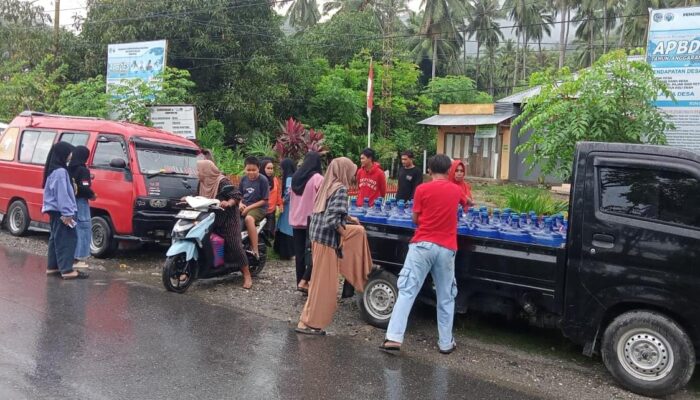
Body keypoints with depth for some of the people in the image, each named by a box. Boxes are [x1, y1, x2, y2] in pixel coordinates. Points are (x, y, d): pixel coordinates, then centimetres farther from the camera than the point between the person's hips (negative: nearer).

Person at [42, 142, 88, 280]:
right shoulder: (60, 171, -18)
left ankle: (52, 267, 22)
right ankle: (67, 270, -10)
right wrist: (67, 213, -23)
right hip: (60, 211, -11)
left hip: (55, 210, 11)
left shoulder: (55, 169, 15)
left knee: (56, 238, 16)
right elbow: (62, 194, -23)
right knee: (67, 239, -9)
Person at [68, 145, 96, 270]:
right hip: (80, 202, -8)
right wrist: (92, 195, -2)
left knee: (73, 229, 16)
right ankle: (78, 258, -4)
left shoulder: (69, 169, 10)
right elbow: (85, 188, -19)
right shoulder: (83, 170, -13)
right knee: (83, 229, -3)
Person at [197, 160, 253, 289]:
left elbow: (237, 195, -22)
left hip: (228, 218, -8)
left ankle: (247, 276, -4)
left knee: (235, 246, -10)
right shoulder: (204, 183, 9)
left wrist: (228, 203, -40)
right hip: (213, 218, 8)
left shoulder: (222, 181, -17)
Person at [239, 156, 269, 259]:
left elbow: (264, 200, -7)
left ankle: (255, 251, -33)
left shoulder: (263, 181, -6)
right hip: (244, 206, 6)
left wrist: (249, 207, -14)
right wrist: (240, 204, -4)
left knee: (249, 219, -37)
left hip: (258, 207, -6)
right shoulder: (243, 179, 10)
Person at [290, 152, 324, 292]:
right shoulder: (318, 178, -12)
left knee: (299, 252, 10)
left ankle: (300, 281, 15)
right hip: (312, 220, -6)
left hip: (296, 219, 6)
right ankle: (304, 281, -7)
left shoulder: (295, 177, 8)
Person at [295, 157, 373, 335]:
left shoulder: (327, 186, 10)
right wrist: (345, 234, -10)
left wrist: (348, 219, 18)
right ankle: (309, 323, 12)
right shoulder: (340, 189, -16)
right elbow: (333, 219, -24)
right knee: (323, 282, 2)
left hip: (317, 234, 9)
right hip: (328, 239, -9)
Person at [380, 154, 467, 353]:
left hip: (423, 245, -2)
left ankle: (394, 337, -7)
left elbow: (415, 219, 6)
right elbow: (466, 203, 34)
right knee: (446, 298, 11)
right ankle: (446, 343, 17)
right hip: (446, 248, 2)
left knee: (407, 291, -2)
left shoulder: (422, 189, -1)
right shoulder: (456, 190, 10)